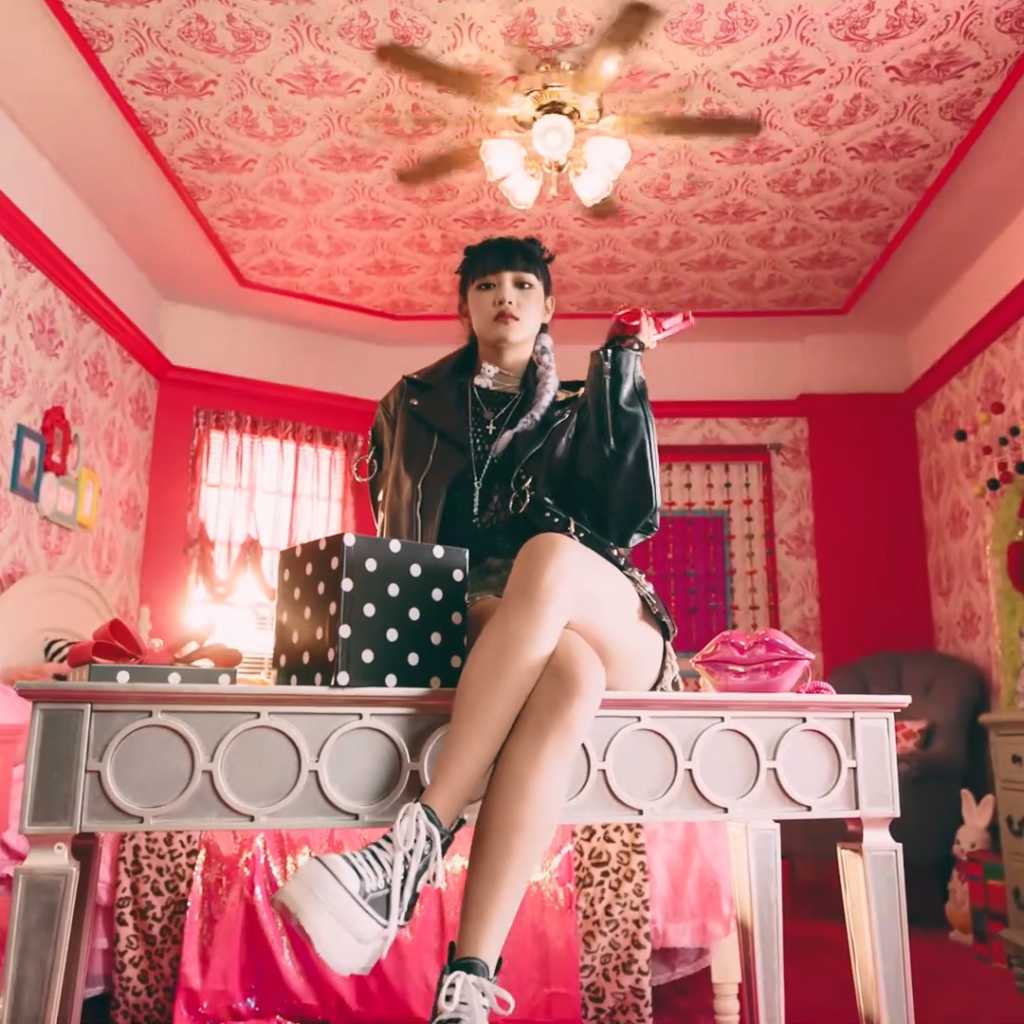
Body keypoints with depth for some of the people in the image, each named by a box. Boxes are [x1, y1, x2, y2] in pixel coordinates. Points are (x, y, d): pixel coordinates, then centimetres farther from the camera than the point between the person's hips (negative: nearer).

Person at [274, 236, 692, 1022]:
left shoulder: (576, 414, 18)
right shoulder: (418, 406, 19)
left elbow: (630, 517, 0)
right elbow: (397, 539, 17)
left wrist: (621, 377, -2)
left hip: (613, 631, 1)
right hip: (471, 623, 0)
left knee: (547, 554, -37)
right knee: (568, 674, -38)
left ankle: (413, 848, -41)